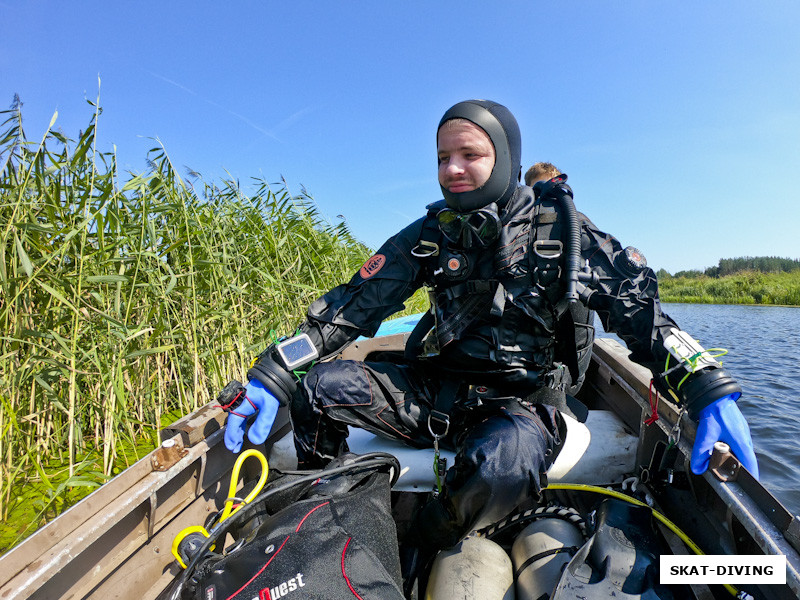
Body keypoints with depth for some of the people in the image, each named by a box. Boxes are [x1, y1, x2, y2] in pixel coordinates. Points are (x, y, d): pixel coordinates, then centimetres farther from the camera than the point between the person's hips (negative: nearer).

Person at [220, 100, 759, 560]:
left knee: (503, 463, -38)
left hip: (522, 399, -2)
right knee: (319, 387, -15)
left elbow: (639, 308, -3)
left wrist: (711, 393, -17)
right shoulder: (430, 234, 3)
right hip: (436, 387, 3)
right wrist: (272, 376, -10)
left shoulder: (560, 227, -3)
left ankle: (420, 548, -4)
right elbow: (353, 306, -2)